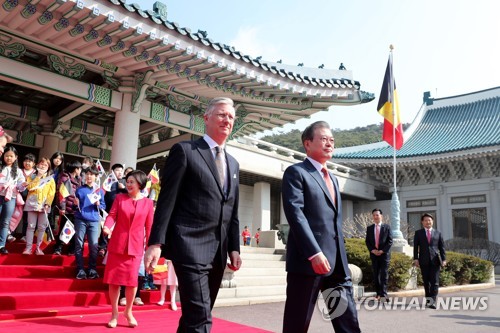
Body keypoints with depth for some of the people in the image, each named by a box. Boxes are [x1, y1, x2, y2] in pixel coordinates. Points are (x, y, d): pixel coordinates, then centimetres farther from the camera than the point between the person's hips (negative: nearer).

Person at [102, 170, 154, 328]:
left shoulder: (148, 203, 3)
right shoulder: (120, 197, 4)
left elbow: (149, 227, 4)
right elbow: (112, 215, -5)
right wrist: (107, 227, -26)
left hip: (135, 246, -1)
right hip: (117, 244, 1)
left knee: (131, 280, 0)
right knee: (114, 279, 4)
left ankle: (128, 311, 22)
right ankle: (114, 314, 18)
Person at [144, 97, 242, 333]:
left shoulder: (233, 164, 18)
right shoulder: (184, 150, -1)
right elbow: (167, 199, -7)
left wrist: (234, 248, 11)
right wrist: (156, 242, -13)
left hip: (219, 251, 7)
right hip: (191, 245, -6)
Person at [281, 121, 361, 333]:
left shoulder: (333, 179, 23)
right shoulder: (296, 172, -3)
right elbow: (295, 214, -15)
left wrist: (342, 262, 17)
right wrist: (314, 253, -23)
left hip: (337, 262, 8)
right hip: (308, 259, -7)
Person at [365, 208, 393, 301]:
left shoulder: (387, 227, 2)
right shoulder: (369, 228, 10)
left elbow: (390, 241, -3)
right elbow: (367, 241, 7)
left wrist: (382, 250, -12)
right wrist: (372, 250, -9)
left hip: (384, 254, -3)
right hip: (374, 254, 3)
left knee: (384, 274, -6)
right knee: (375, 275, 4)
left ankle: (383, 294, -9)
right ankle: (378, 293, 10)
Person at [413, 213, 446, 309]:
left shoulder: (437, 233, 11)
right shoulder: (418, 233, 8)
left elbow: (442, 247, 8)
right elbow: (415, 247, 4)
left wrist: (444, 259, -1)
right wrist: (415, 258, -6)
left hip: (435, 260, 0)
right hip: (424, 261, 0)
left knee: (435, 282, -6)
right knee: (426, 282, 7)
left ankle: (433, 302, -7)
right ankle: (428, 300, 17)